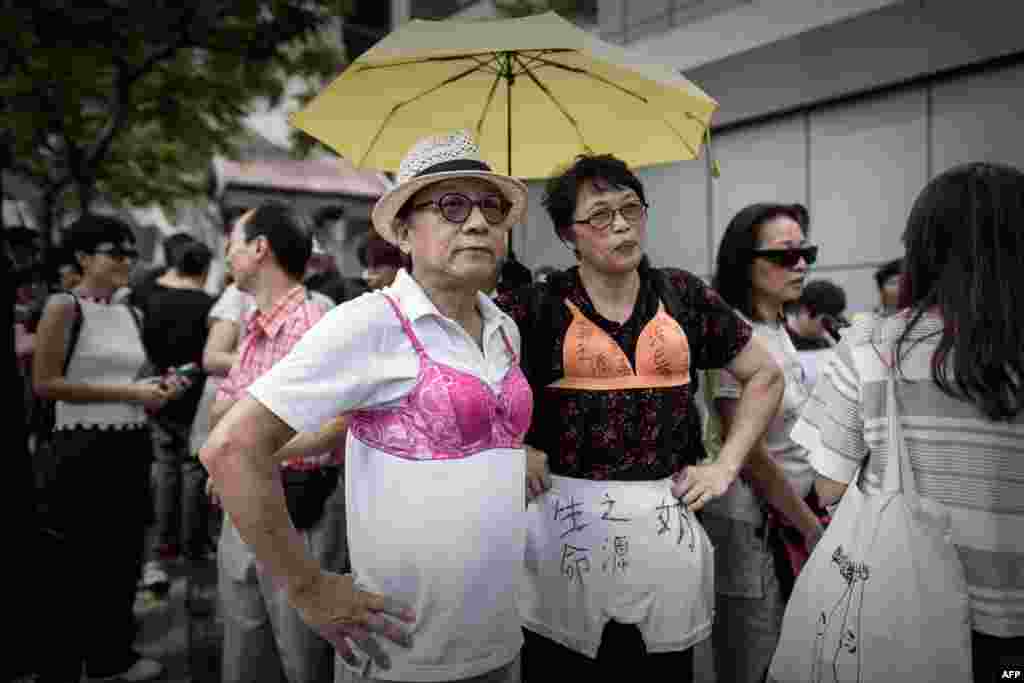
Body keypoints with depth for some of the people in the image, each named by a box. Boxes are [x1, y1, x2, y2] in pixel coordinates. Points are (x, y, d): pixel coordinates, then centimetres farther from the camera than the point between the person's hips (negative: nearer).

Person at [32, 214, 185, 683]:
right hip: (85, 448, -7)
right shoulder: (63, 307, -9)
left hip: (132, 445, 7)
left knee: (124, 557, 16)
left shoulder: (128, 314, 11)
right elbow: (45, 382, -16)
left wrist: (156, 390, 1)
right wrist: (127, 392, -18)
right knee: (79, 563, 2)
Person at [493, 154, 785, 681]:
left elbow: (765, 376, 13)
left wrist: (726, 467, 5)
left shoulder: (684, 296, 4)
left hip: (668, 528, 3)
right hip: (566, 526, -2)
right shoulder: (538, 306, -4)